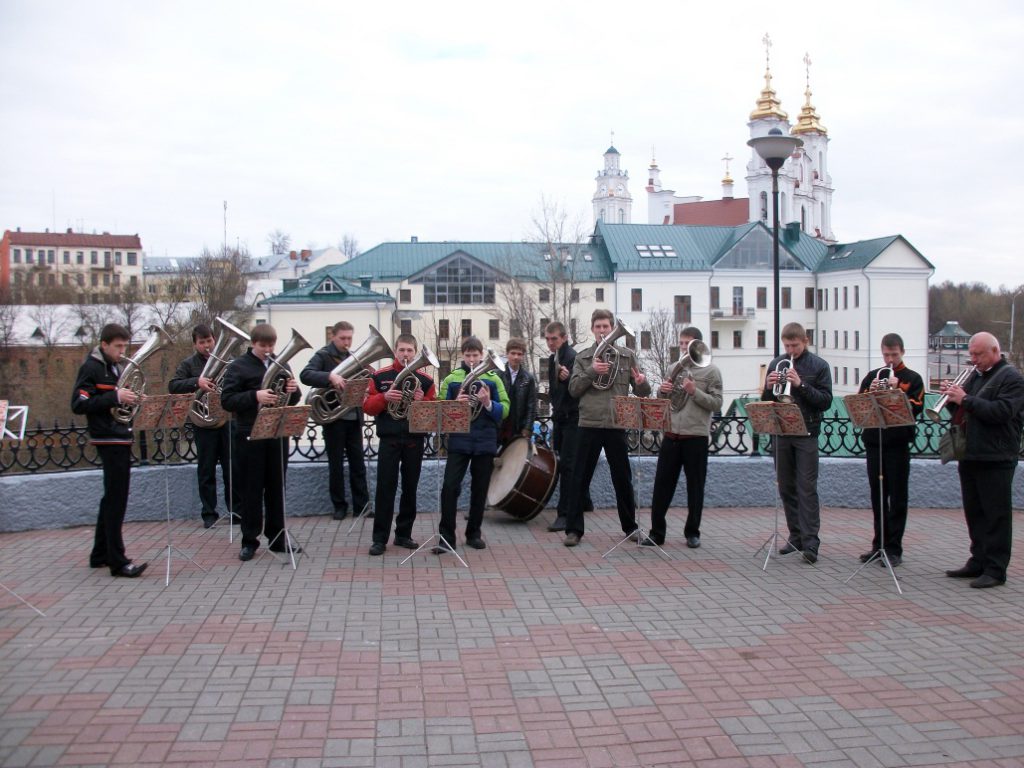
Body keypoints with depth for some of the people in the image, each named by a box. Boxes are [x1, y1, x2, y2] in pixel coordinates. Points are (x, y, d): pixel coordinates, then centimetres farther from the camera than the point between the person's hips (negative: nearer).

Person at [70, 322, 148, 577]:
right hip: (109, 440, -9)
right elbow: (78, 405, -17)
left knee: (112, 499, 15)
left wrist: (129, 399, 1)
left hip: (121, 439, 9)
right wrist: (115, 397, -24)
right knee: (115, 501, -9)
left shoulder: (115, 368, 16)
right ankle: (117, 561, -6)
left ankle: (100, 555, 24)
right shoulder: (91, 368, -9)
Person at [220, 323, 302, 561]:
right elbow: (227, 400, -11)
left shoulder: (281, 365, 9)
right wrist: (255, 396, -25)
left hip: (278, 434, 4)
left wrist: (292, 391, -9)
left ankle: (277, 538, 19)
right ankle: (249, 541, 12)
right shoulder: (239, 366, -3)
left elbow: (292, 401, 14)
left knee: (277, 487, 10)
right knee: (252, 489, 3)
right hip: (250, 436, -4)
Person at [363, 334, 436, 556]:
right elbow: (368, 407, 0)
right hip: (389, 439, -2)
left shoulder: (425, 380, 5)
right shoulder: (379, 376, 3)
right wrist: (384, 397, -18)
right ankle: (380, 538, 2)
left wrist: (423, 401, -16)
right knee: (385, 488, -2)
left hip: (415, 440, 2)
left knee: (410, 488, 8)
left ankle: (404, 534, 19)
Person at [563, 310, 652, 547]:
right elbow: (573, 389, -2)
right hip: (589, 425, 0)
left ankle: (630, 526, 24)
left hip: (616, 426, 0)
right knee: (580, 479, 2)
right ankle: (574, 529, 8)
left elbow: (641, 392, 5)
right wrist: (592, 371, -16)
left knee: (623, 479, 9)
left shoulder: (627, 355, 6)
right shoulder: (583, 358, 7)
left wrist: (642, 383, -18)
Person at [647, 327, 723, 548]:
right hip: (671, 435, 4)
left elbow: (717, 404, -5)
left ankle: (692, 532, 16)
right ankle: (656, 532, 8)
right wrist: (661, 391, -5)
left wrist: (694, 392, -18)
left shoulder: (711, 371, 1)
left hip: (696, 436, -4)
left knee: (695, 487, 5)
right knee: (662, 484, 3)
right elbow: (662, 401, 17)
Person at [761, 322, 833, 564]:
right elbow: (766, 402, 10)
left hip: (806, 434, -4)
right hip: (781, 433, 4)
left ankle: (810, 543, -6)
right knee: (786, 488, 9)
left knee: (807, 489, -6)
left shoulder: (819, 366, -1)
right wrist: (769, 387, -11)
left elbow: (826, 401, -9)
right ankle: (796, 537, 18)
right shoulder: (776, 364, 9)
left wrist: (800, 384, -20)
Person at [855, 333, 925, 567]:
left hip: (898, 444, -4)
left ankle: (894, 549, 4)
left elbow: (916, 409, -10)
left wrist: (897, 390, -18)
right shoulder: (872, 376, 12)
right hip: (873, 442, 4)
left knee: (897, 498, 1)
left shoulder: (913, 378, 2)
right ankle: (879, 545, 19)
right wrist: (870, 392, -12)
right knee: (878, 497, 10)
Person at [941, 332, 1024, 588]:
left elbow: (1001, 412, -21)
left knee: (996, 515, -3)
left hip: (995, 458, -8)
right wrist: (953, 398, -2)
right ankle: (978, 562, 22)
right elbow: (961, 412, 18)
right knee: (974, 513, 13)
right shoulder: (975, 376, 17)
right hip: (970, 456, 8)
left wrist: (966, 399, -21)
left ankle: (995, 570, 1)